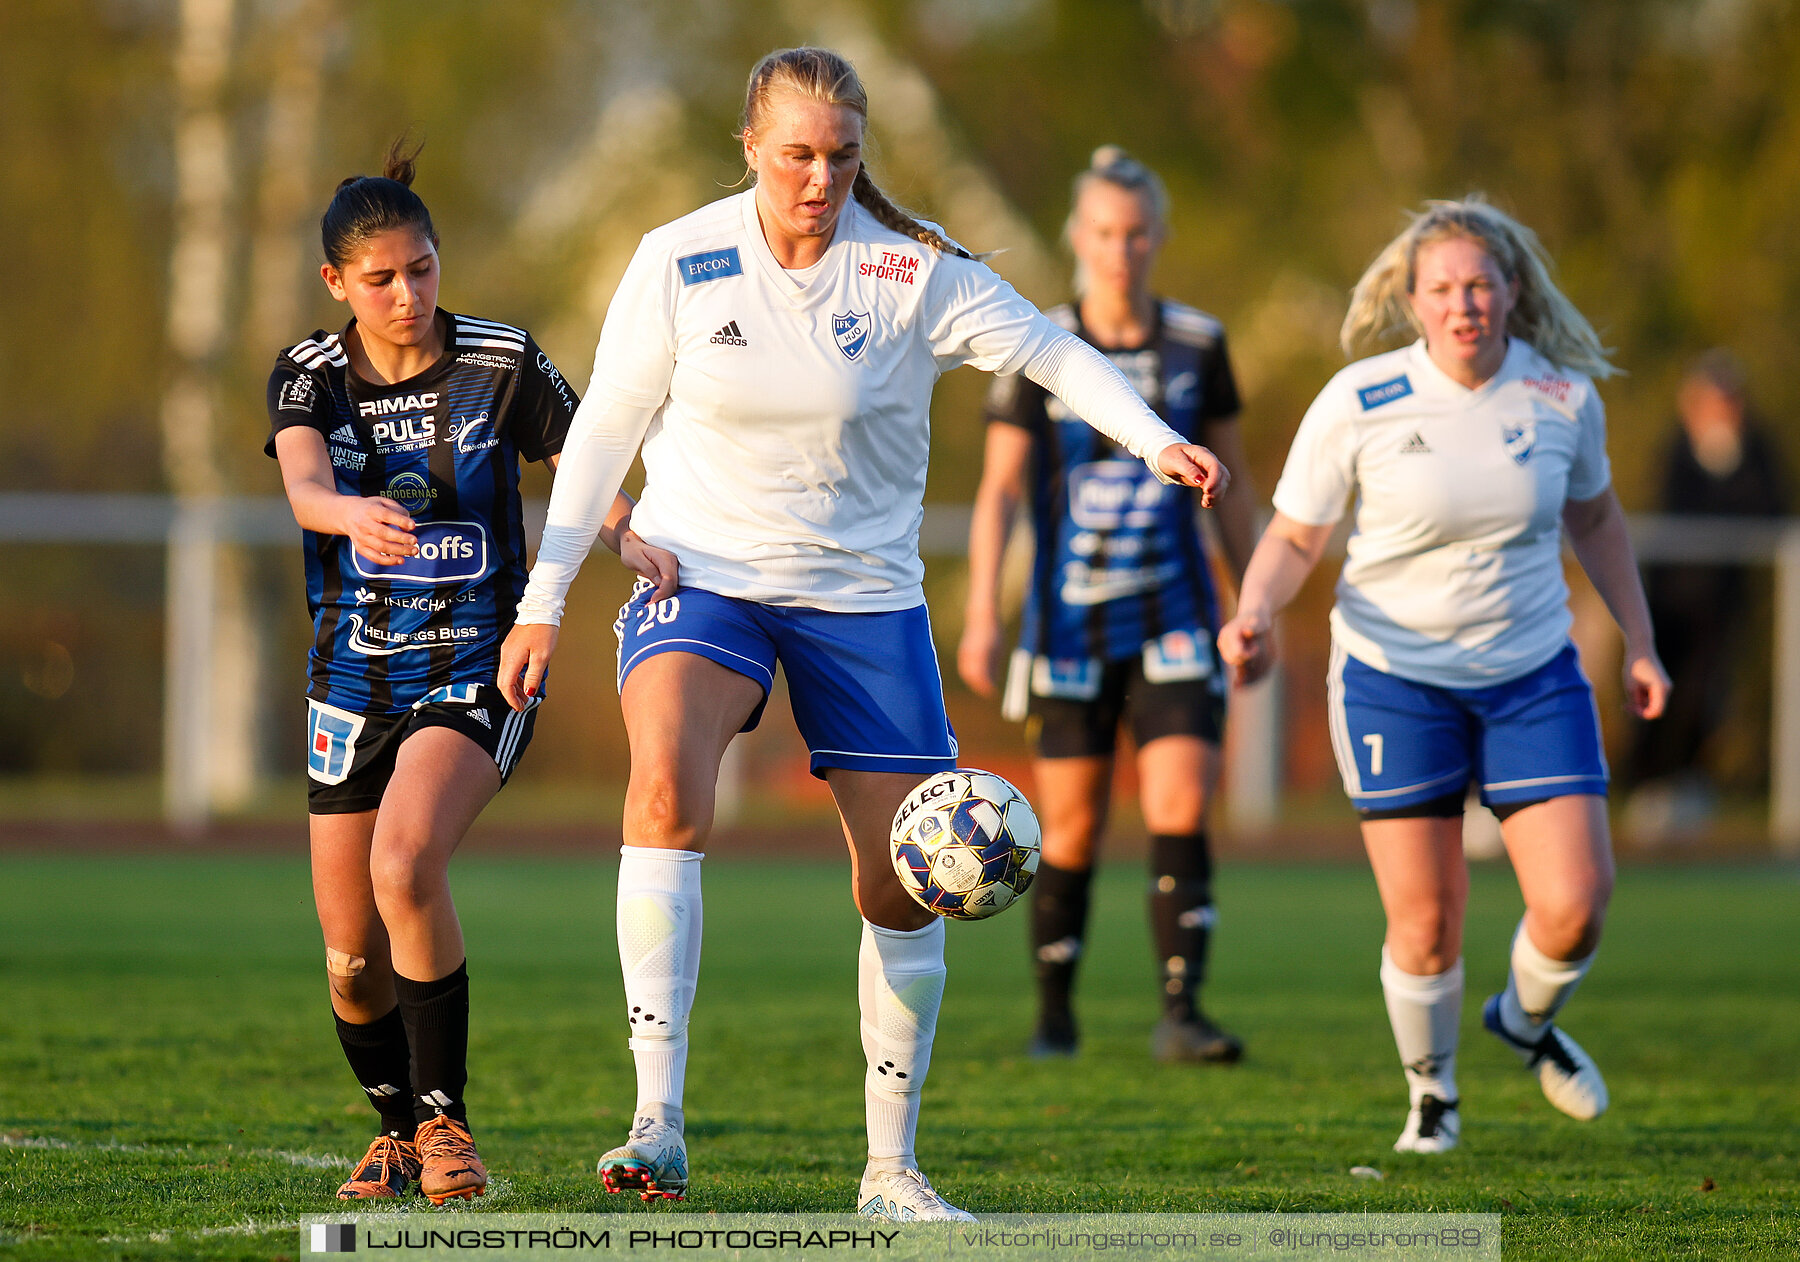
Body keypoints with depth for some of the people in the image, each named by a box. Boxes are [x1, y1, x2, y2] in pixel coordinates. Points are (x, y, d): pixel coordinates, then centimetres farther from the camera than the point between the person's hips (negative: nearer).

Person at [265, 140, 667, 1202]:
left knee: (406, 865, -29)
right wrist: (352, 513, -45)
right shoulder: (310, 376, -2)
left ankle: (445, 1118, -16)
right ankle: (398, 1129, 33)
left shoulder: (502, 364, -6)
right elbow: (304, 487, -21)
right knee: (351, 954, 6)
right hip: (354, 676, 3)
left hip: (477, 674, -3)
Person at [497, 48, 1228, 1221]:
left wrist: (1157, 439, -30)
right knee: (666, 789, -30)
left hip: (865, 596, 1)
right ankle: (658, 1124, -33)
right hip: (702, 575, -1)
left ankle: (892, 1169, 20)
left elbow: (1050, 351, -12)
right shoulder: (678, 263, -7)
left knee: (905, 888, 3)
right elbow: (606, 425, -1)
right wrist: (545, 599, -2)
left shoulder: (913, 268, -10)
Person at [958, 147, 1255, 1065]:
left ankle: (1180, 1015, -15)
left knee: (1182, 812, -13)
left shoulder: (1198, 344, 3)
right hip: (1070, 624, -1)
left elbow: (1230, 487, 11)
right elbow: (999, 492, -2)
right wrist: (981, 619, -10)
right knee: (1070, 830, 3)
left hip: (1175, 620, 1)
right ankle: (1054, 1016, 19)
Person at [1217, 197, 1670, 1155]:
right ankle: (1431, 1094, 26)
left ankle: (1528, 1021, 28)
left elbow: (1593, 515, 14)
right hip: (1394, 676, -2)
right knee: (1425, 926, -3)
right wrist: (1256, 615, -25)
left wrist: (1638, 641, 13)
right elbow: (1293, 538, -5)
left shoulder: (1564, 394, -4)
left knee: (1575, 907, -8)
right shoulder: (1357, 403, -12)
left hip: (1533, 675, 2)